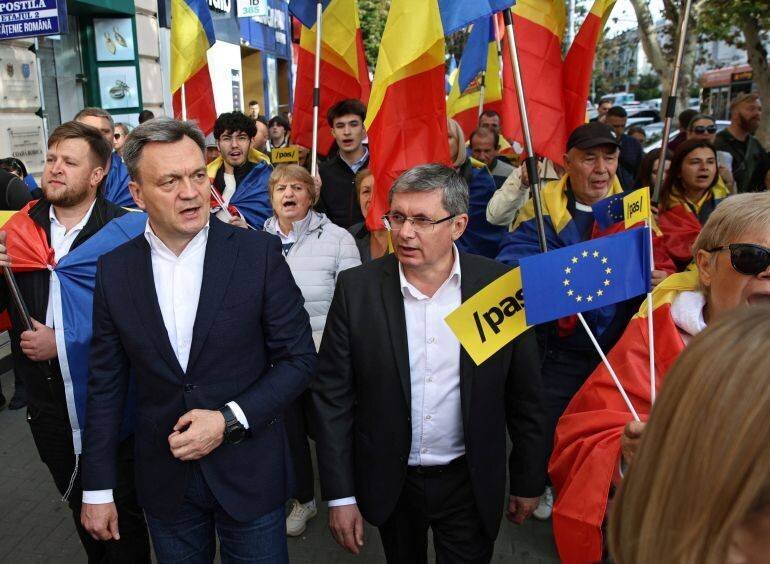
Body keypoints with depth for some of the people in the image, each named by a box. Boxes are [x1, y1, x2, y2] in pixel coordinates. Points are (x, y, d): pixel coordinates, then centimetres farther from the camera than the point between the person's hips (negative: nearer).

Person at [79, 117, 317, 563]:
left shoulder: (259, 252, -12)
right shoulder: (114, 270, -3)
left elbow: (299, 357, -7)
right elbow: (106, 385, 2)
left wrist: (229, 421, -17)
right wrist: (98, 490, 4)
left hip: (250, 473, -2)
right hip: (164, 481, 2)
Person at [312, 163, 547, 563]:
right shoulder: (356, 288, -12)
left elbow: (523, 395, -3)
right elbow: (333, 396, -7)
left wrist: (528, 481, 3)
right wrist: (340, 495, -7)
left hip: (471, 482, -1)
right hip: (389, 482, 1)